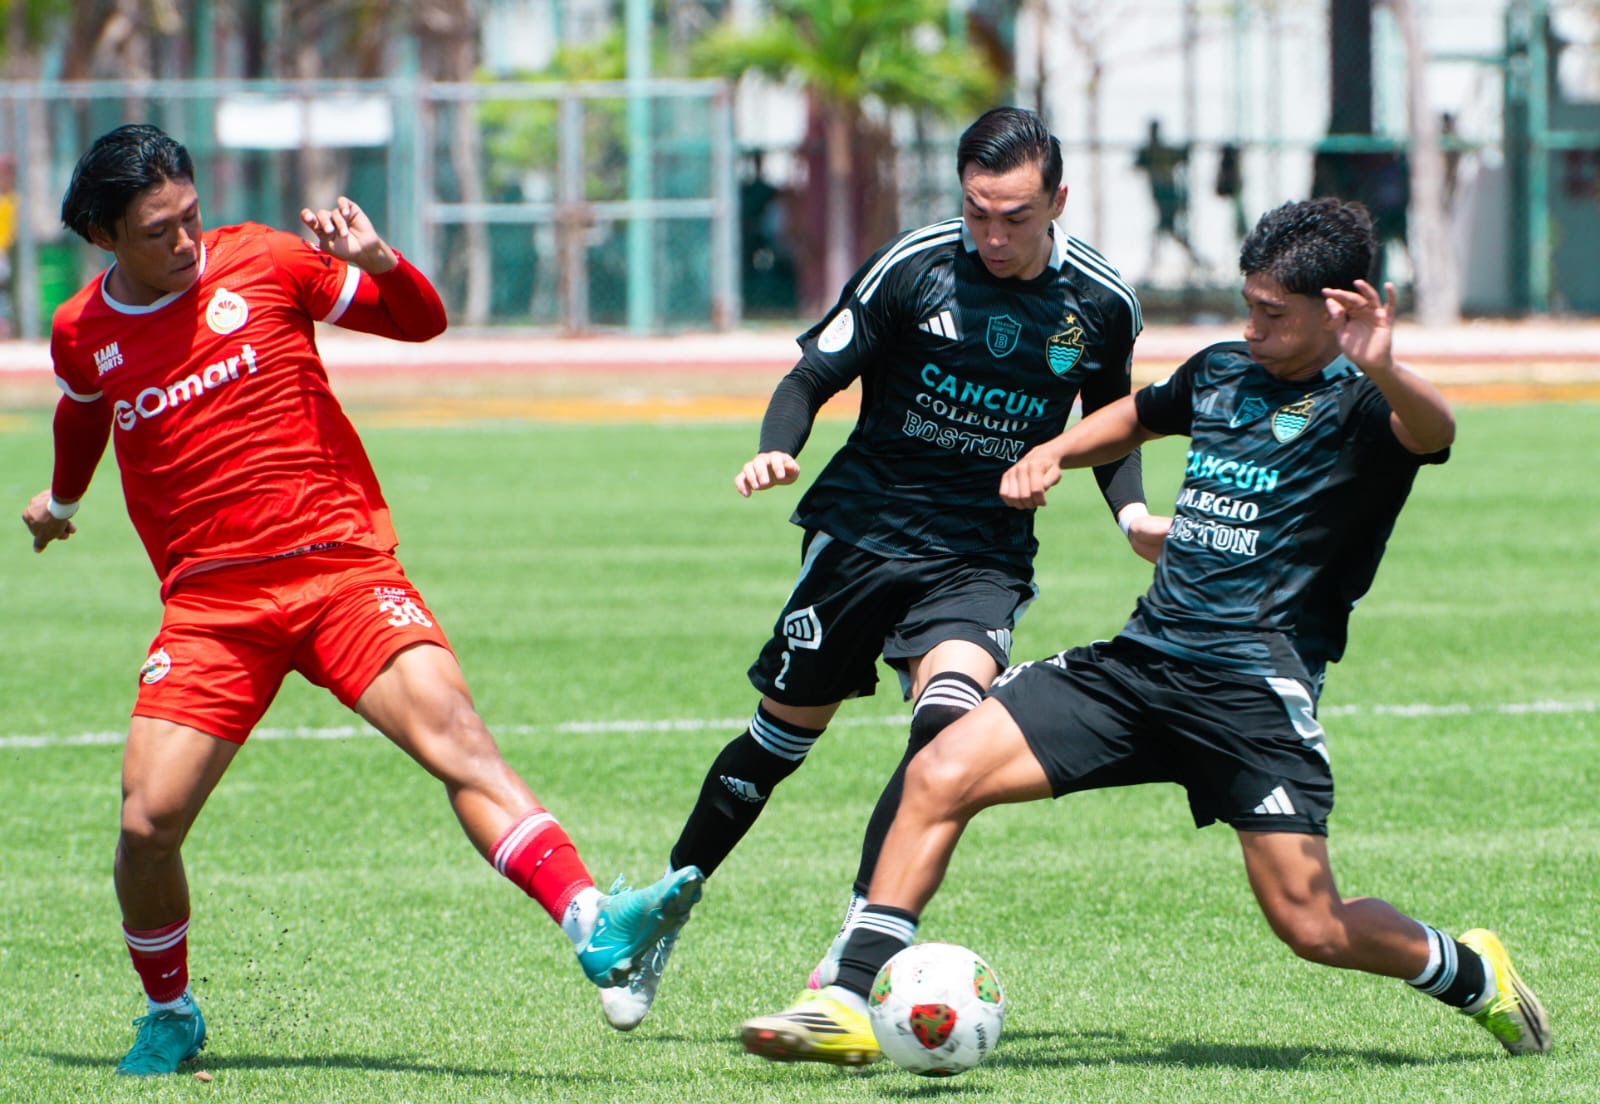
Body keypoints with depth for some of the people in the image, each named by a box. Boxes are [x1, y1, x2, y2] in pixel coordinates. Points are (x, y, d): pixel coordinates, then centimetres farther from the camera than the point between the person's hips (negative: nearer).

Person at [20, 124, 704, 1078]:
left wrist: (378, 262, -12)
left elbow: (422, 321, 9)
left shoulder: (260, 263, 2)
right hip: (208, 599, 2)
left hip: (340, 562, -2)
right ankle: (170, 1015, 16)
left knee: (450, 727, -25)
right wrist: (62, 502, 51)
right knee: (148, 825, -11)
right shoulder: (81, 335, 8)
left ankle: (595, 927, -40)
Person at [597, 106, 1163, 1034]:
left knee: (948, 723, -26)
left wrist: (1131, 511, -1)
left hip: (985, 556, 1)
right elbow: (814, 376, -2)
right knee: (783, 736, 8)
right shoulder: (913, 267, -10)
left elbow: (1111, 422, 17)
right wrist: (778, 451, -23)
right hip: (864, 529, 0)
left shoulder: (1102, 304, -2)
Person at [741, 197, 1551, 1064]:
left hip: (1254, 689, -6)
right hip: (1142, 659, 6)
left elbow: (1431, 432, -31)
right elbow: (1137, 417, 37)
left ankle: (1471, 974, 19)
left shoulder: (1358, 406, -7)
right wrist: (1052, 453, 18)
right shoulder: (1221, 372, 15)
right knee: (940, 772, -8)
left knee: (1312, 927, -11)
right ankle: (852, 1001, -5)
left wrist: (1382, 371, -53)